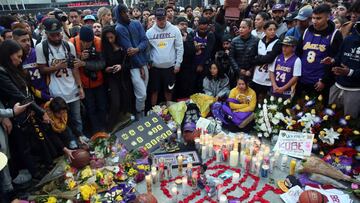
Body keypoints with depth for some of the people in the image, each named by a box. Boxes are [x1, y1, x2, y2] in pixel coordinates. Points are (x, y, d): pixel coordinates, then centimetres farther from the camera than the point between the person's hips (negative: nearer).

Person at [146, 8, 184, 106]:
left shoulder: (174, 30, -3)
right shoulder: (149, 32, -1)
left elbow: (180, 48, -1)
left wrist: (178, 63, -4)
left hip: (170, 66, 0)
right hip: (155, 67, 1)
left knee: (168, 90, 13)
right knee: (154, 90, 11)